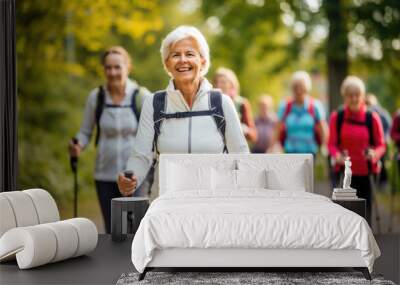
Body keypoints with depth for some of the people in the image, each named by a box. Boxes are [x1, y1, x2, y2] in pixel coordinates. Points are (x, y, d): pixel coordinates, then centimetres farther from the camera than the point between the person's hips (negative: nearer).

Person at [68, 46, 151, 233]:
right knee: (110, 230, 9)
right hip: (105, 175, 2)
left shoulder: (141, 96, -6)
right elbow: (85, 132, 8)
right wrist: (77, 147, -12)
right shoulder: (96, 97, -1)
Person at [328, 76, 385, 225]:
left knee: (365, 212, 2)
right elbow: (331, 144, 1)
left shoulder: (372, 118, 0)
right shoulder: (336, 117, 1)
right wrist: (337, 156, -20)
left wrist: (374, 154, -20)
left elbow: (381, 145, 2)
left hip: (366, 172, 0)